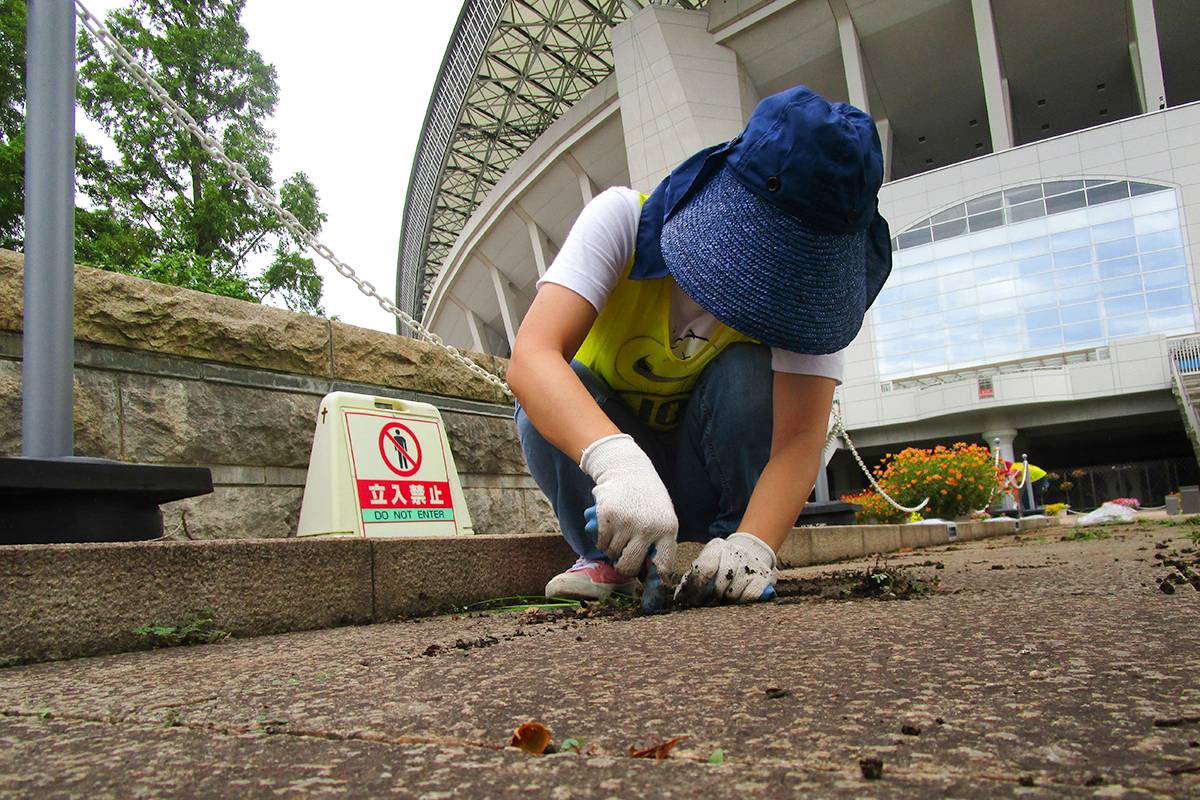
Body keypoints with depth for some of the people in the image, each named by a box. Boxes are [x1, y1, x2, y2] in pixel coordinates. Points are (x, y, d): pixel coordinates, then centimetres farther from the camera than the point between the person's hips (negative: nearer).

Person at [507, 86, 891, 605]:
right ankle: (607, 558, -7)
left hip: (703, 479, 0)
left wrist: (753, 545, -47)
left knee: (748, 371, -29)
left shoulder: (807, 283, -21)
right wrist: (617, 460, -57)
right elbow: (531, 357, -39)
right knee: (549, 395, -31)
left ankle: (732, 550, -11)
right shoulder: (622, 218, -25)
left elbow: (800, 437, -29)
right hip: (597, 436, 0)